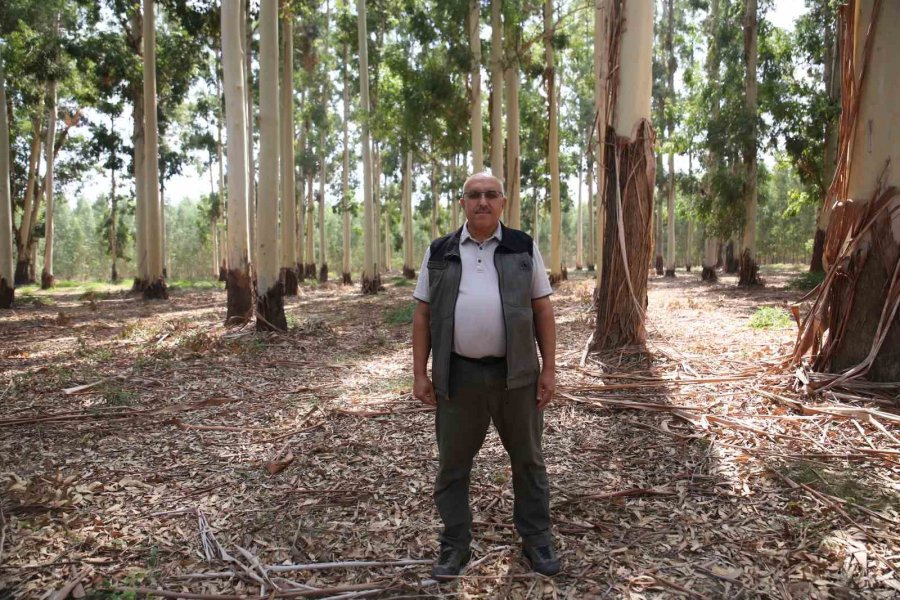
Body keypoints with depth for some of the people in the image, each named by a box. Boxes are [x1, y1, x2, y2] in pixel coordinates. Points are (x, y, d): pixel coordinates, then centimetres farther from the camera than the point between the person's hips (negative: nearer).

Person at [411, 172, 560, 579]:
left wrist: (549, 369, -2)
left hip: (515, 374, 0)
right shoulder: (439, 252, 5)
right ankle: (455, 545, 27)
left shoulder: (524, 248, 4)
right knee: (453, 464, 10)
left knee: (528, 460, 13)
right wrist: (420, 374, 1)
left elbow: (543, 311, 3)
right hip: (458, 375, 1)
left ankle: (537, 539, 31)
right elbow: (422, 315, 5)